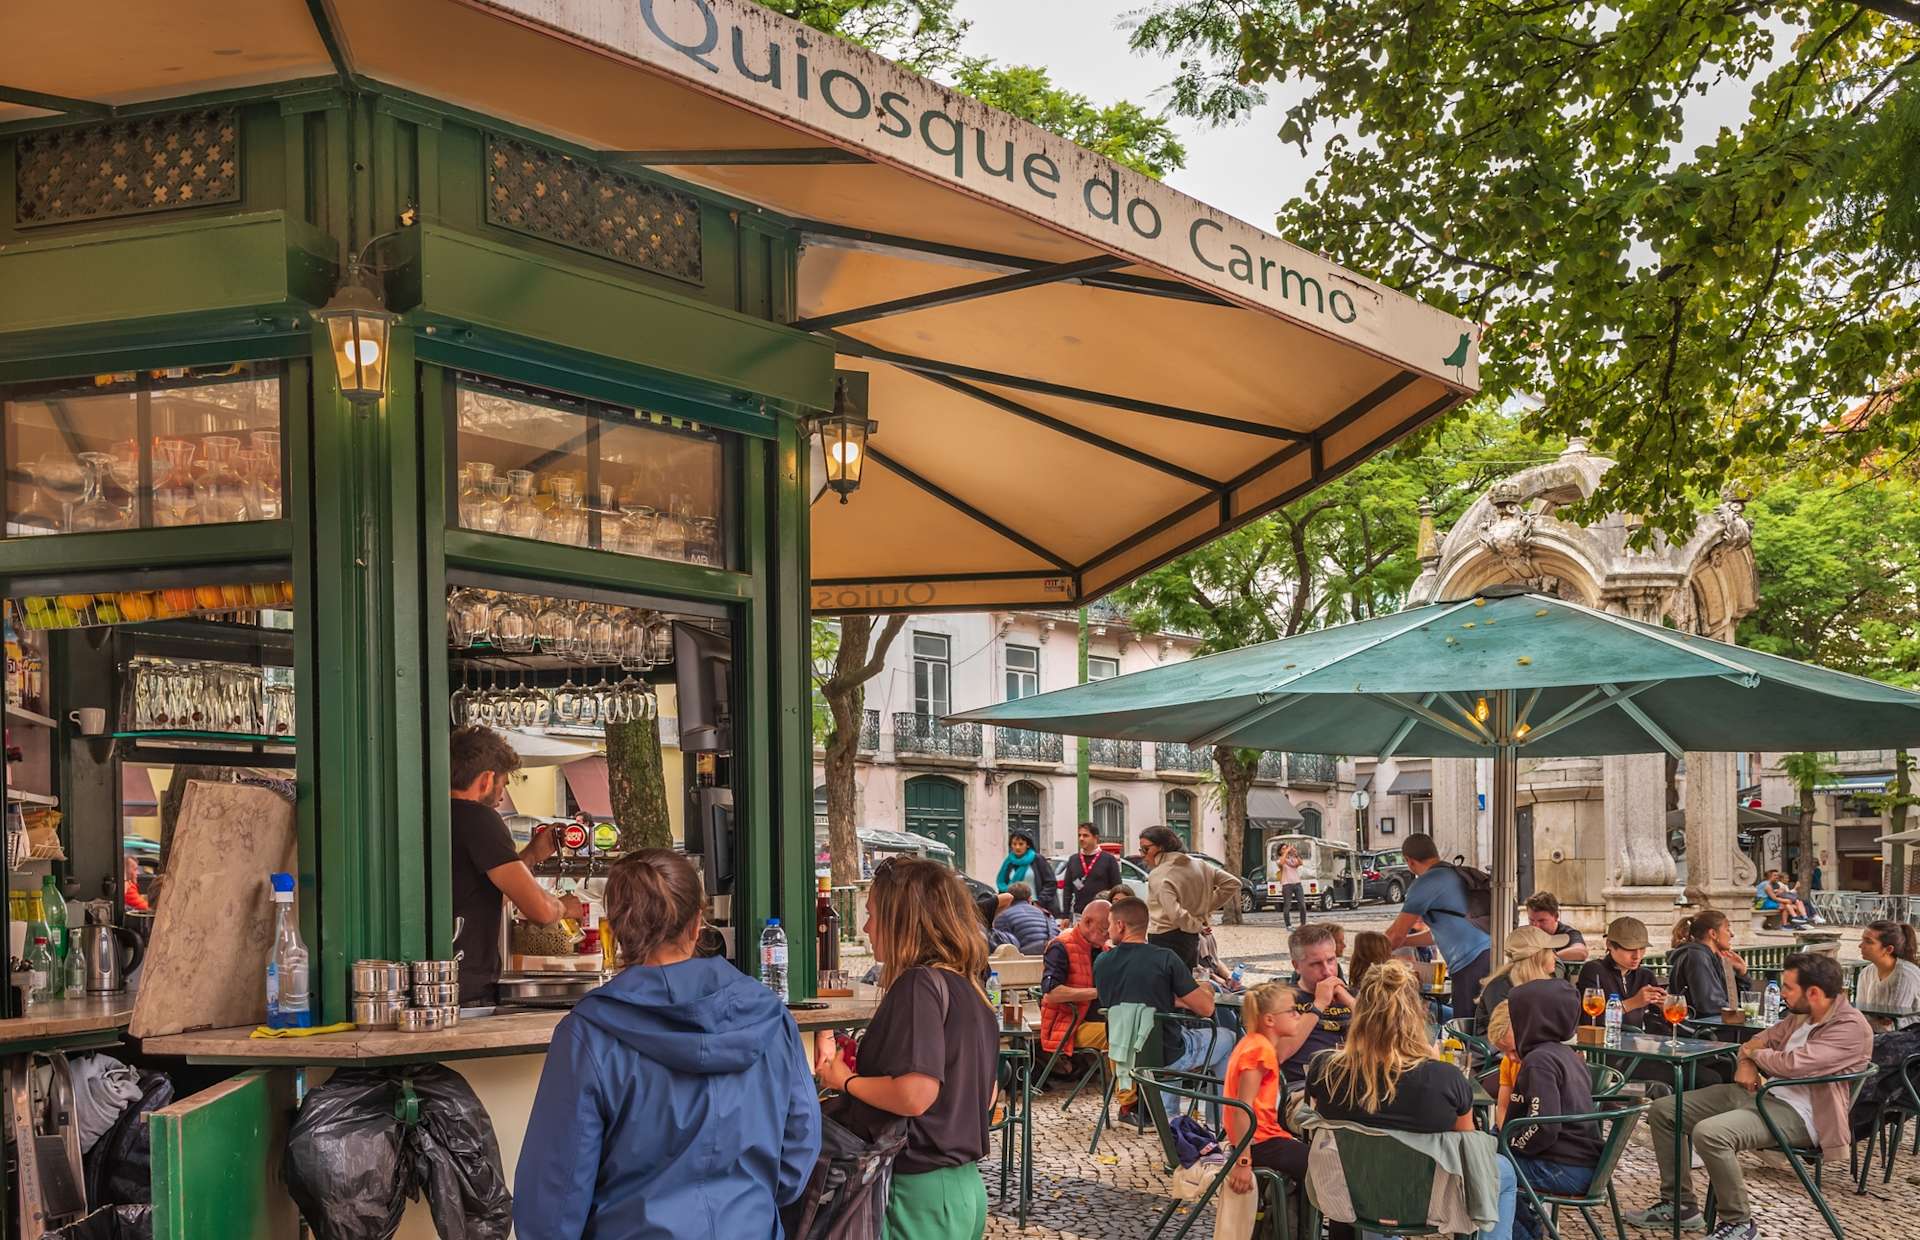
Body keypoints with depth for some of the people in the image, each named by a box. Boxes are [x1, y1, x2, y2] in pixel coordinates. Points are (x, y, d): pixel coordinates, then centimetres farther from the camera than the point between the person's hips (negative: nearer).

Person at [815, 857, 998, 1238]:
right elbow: (985, 1097, 17)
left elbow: (914, 1095, -26)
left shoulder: (918, 984, -17)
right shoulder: (969, 989, 9)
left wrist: (845, 1080, -9)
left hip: (918, 1192, -9)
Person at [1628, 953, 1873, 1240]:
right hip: (1759, 1091, 10)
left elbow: (1793, 1064, -26)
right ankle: (1679, 1205, 12)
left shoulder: (1851, 1027, -17)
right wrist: (1746, 1062, 0)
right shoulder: (1803, 1015, 12)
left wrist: (1753, 1054, -6)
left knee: (1709, 1133, -33)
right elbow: (1763, 1039, 24)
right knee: (1663, 1111, 5)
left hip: (1796, 1113, -10)